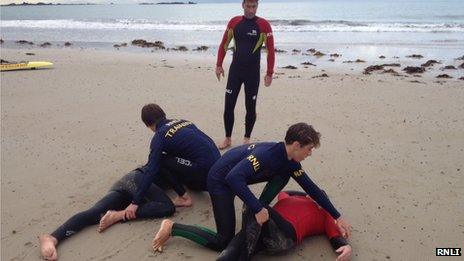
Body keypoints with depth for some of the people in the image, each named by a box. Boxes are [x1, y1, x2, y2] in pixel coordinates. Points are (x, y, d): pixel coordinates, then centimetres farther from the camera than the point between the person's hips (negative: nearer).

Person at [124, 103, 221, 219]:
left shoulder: (160, 136, -4)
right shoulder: (182, 121, 17)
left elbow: (151, 170, -10)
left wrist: (135, 202, -7)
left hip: (204, 169, -8)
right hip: (217, 162, 8)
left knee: (161, 162, 0)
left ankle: (184, 197, 5)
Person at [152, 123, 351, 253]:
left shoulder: (290, 162, -4)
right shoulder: (267, 154, -32)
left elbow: (311, 188, 3)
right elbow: (233, 178, -41)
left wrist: (337, 216, 5)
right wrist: (257, 209, -38)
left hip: (237, 178, 8)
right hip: (220, 180, -8)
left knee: (284, 174, 2)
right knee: (224, 243, -7)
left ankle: (262, 212, 11)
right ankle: (172, 228, 1)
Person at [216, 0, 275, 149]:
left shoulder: (264, 25, -7)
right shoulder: (234, 22, 2)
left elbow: (270, 50, -6)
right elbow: (224, 44, 10)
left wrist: (269, 73, -8)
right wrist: (219, 65, 5)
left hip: (253, 72, -2)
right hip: (235, 70, 3)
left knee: (250, 107, 4)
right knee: (228, 105, 2)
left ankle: (247, 138, 22)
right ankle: (228, 138, 16)